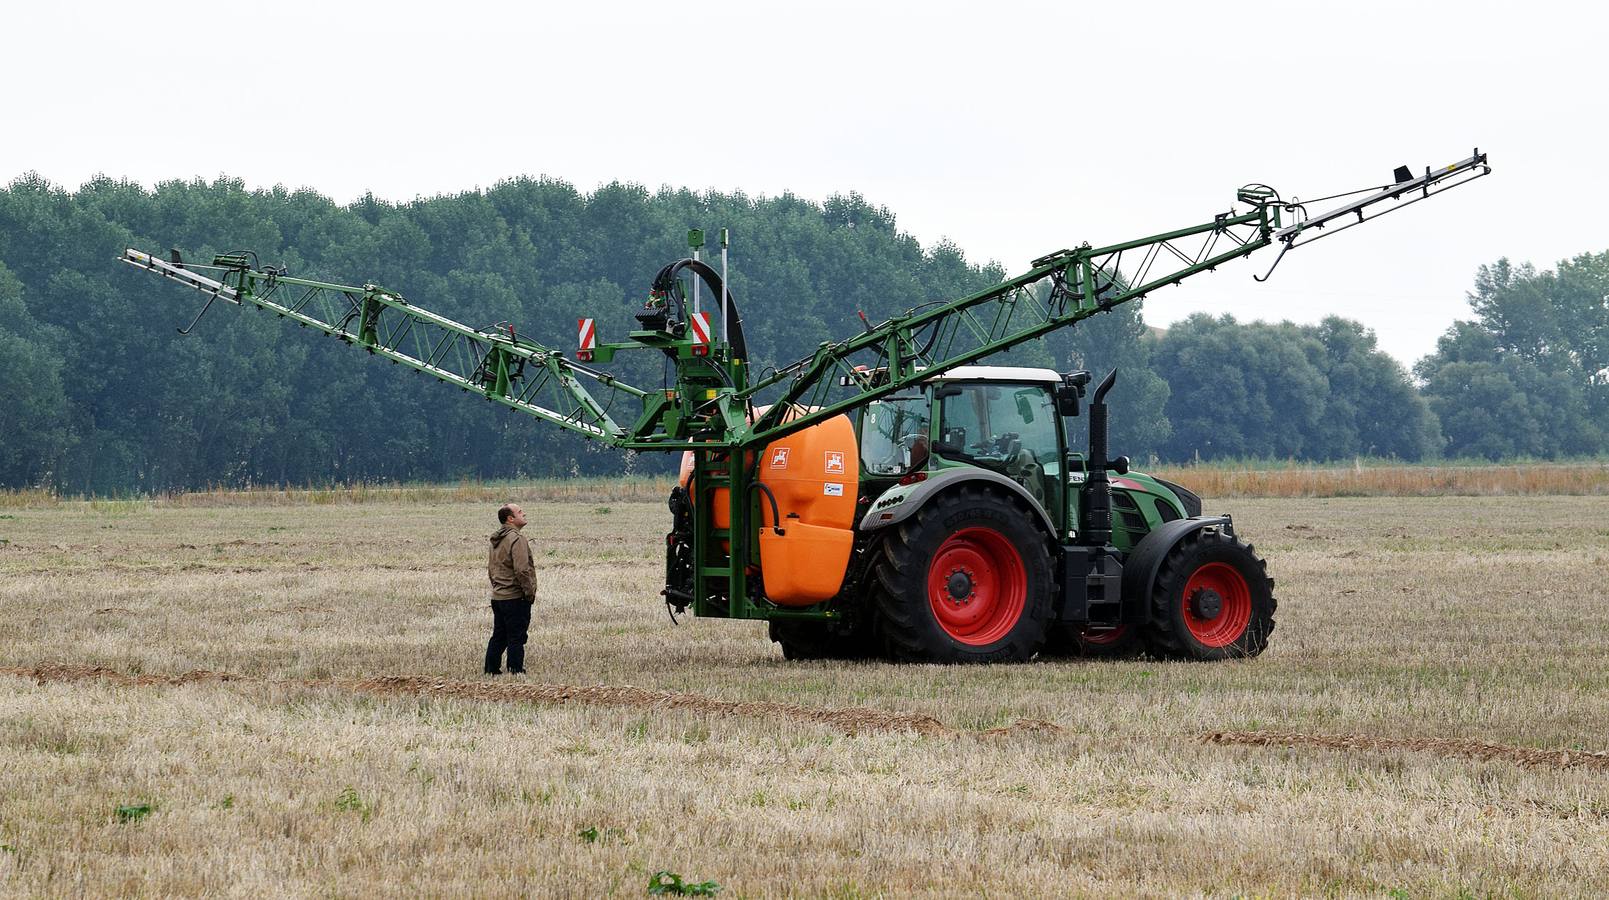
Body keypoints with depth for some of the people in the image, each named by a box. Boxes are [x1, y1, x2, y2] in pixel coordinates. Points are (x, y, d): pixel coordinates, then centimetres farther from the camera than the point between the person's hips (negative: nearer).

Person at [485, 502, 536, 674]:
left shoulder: (496, 540, 14)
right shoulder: (517, 539, -16)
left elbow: (490, 569, 20)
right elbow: (522, 570, -22)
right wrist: (530, 592, -13)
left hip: (497, 596, 9)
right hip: (515, 598, -9)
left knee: (498, 636, 15)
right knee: (516, 638, -3)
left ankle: (491, 670, 19)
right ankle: (515, 671, -2)